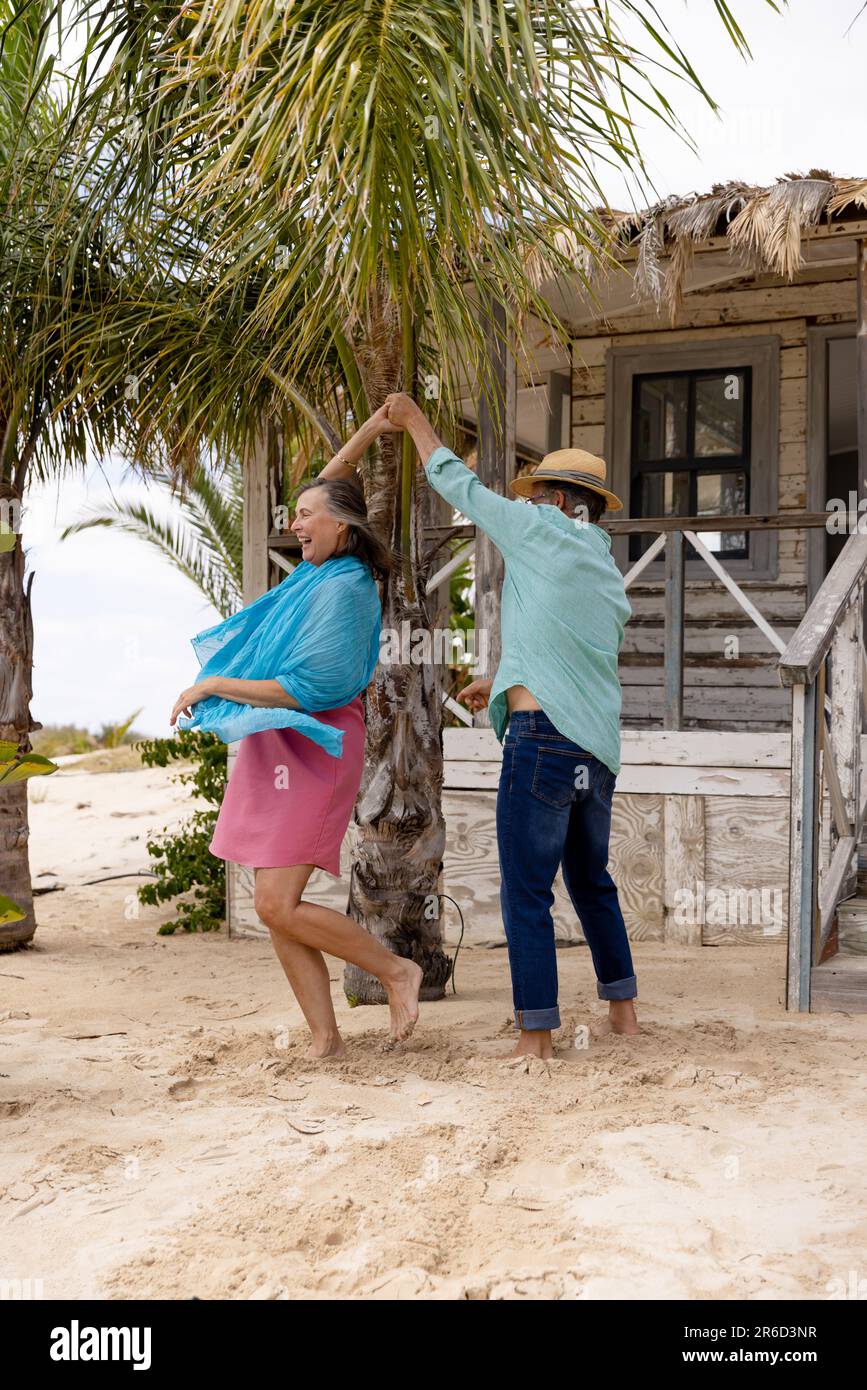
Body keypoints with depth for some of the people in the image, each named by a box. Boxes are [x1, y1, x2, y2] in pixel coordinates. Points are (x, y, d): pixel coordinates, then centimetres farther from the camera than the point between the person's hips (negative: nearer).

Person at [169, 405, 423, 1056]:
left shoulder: (343, 589, -13)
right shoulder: (321, 569, 13)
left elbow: (305, 689, -19)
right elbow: (327, 490, 30)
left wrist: (212, 685, -13)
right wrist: (367, 433, 23)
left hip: (312, 749, -9)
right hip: (276, 751, 9)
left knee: (279, 906, -12)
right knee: (276, 909, 4)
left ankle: (397, 971, 6)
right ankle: (325, 1038, 10)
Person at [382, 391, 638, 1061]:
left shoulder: (543, 530, 0)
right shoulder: (609, 577, 20)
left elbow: (461, 485, 9)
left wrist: (414, 418, 22)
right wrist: (499, 684, 40)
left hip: (544, 732, -8)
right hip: (599, 744, 8)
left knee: (526, 891, -2)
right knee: (591, 880, 21)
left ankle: (536, 1033, 1)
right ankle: (622, 1010, 28)